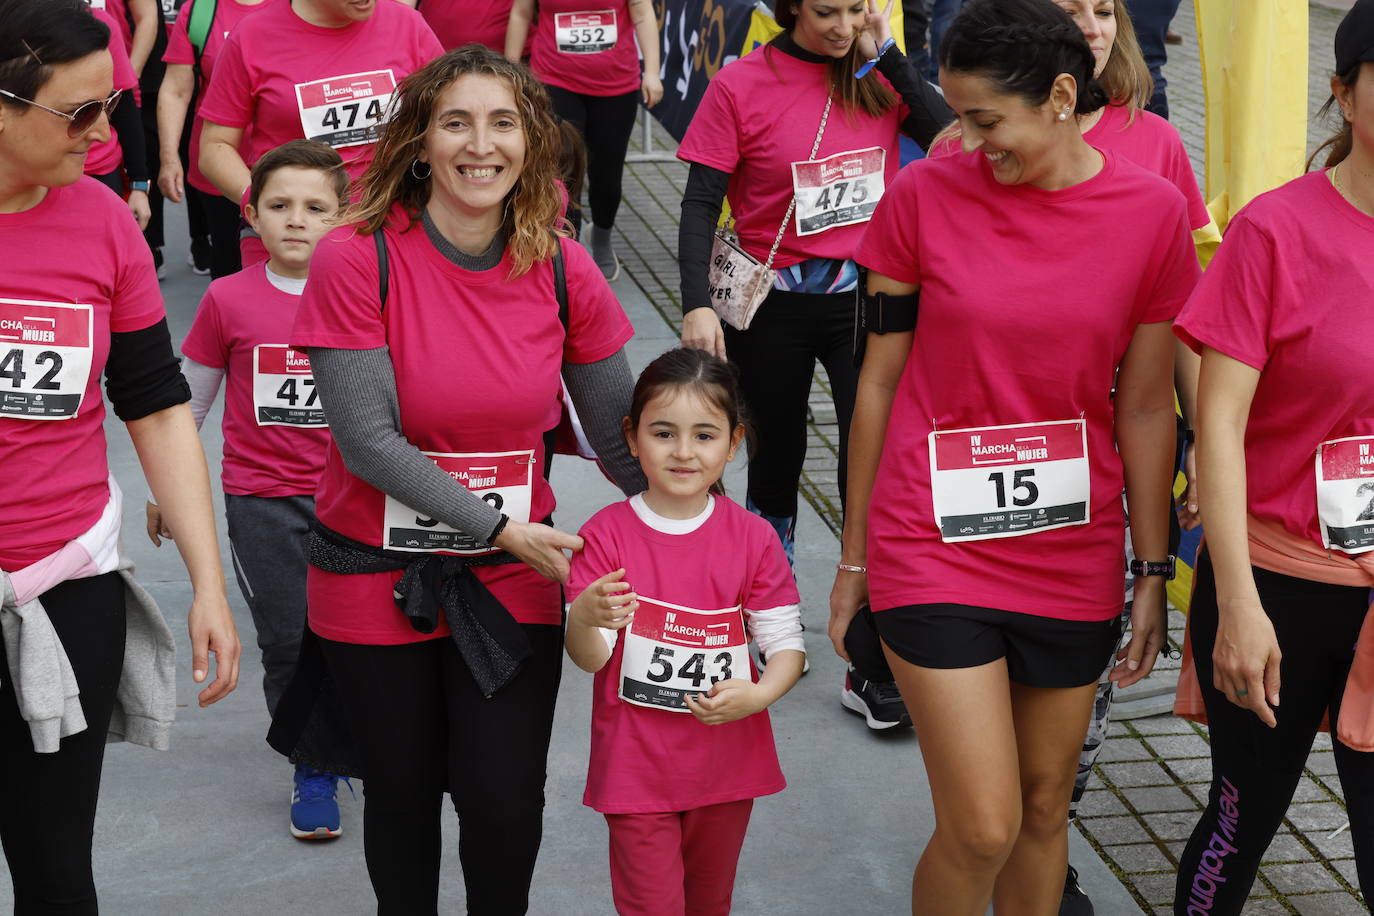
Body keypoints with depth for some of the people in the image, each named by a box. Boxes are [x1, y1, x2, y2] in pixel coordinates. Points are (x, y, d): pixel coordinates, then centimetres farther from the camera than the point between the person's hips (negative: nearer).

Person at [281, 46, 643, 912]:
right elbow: (369, 440, -18)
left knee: (506, 800, -4)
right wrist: (499, 527, -20)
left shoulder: (564, 272, -6)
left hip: (514, 578, 2)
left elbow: (620, 434, 4)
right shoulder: (358, 258, -15)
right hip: (376, 574, -1)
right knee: (403, 796, 13)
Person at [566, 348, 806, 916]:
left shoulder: (753, 538, -4)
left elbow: (787, 641, -3)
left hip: (727, 759, 2)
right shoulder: (607, 534, -9)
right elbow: (590, 659, -11)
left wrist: (759, 695, -23)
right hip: (636, 766, -2)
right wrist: (584, 618, -34)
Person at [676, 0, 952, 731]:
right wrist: (697, 304, -18)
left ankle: (876, 673, -1)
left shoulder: (878, 76, 1)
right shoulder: (742, 86, -7)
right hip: (774, 306, -1)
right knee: (778, 458, 15)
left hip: (865, 298, 1)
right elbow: (701, 204, -7)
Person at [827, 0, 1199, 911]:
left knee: (1045, 807, 15)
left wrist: (1153, 571, 6)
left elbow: (1144, 405, 2)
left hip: (1074, 554, 2)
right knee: (983, 829, -6)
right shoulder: (923, 196, -8)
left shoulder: (1153, 210, -5)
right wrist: (855, 555, 5)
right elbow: (880, 380, 0)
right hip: (936, 551, -2)